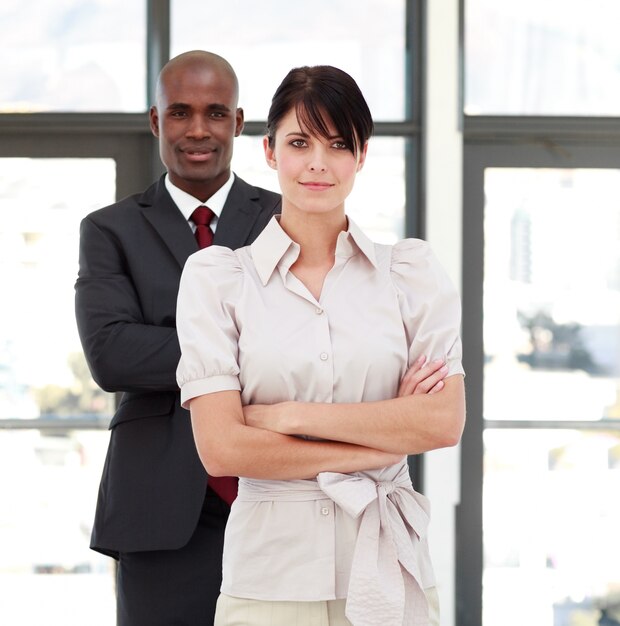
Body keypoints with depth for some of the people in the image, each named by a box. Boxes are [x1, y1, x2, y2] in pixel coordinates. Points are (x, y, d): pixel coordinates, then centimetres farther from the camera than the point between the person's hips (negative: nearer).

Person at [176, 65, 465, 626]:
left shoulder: (412, 271, 5)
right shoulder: (215, 277, 1)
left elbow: (444, 422, -6)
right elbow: (222, 448, -8)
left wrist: (291, 415, -10)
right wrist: (383, 442, -7)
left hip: (389, 576, 1)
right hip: (269, 576, -1)